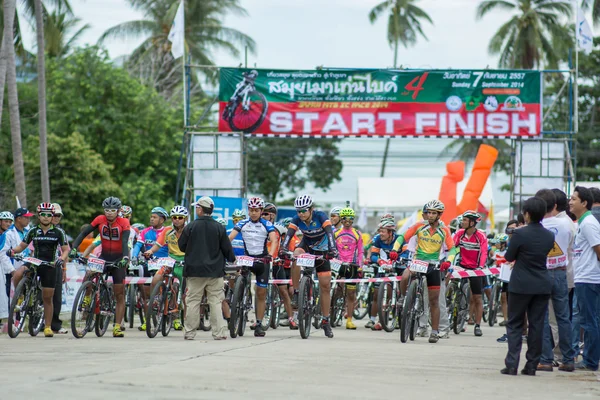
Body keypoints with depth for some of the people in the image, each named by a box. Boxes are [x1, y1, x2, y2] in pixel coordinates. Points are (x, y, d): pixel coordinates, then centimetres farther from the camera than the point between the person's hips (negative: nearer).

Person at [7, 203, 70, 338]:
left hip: (50, 266, -1)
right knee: (17, 274, -31)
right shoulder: (33, 231, 5)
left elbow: (65, 250, -1)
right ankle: (19, 297, -6)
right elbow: (22, 246, 8)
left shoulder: (58, 232, 0)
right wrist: (13, 250, -14)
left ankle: (48, 327, 12)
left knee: (47, 298, 2)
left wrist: (61, 259, -22)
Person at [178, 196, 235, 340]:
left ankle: (189, 332, 5)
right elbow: (227, 248, 2)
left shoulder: (190, 227, -6)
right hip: (215, 269, 1)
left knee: (193, 301, 4)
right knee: (216, 301, 4)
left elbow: (181, 246, 3)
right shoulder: (219, 228, -3)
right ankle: (218, 332, 1)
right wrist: (232, 259, 22)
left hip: (194, 270, -1)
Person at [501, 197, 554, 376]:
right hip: (543, 285, 4)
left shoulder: (520, 234, -14)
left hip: (521, 285, -4)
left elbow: (509, 257, -5)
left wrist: (510, 242, 12)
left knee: (514, 324, 4)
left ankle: (512, 364, -3)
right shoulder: (549, 236, 1)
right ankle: (532, 365, 7)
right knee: (537, 325, 7)